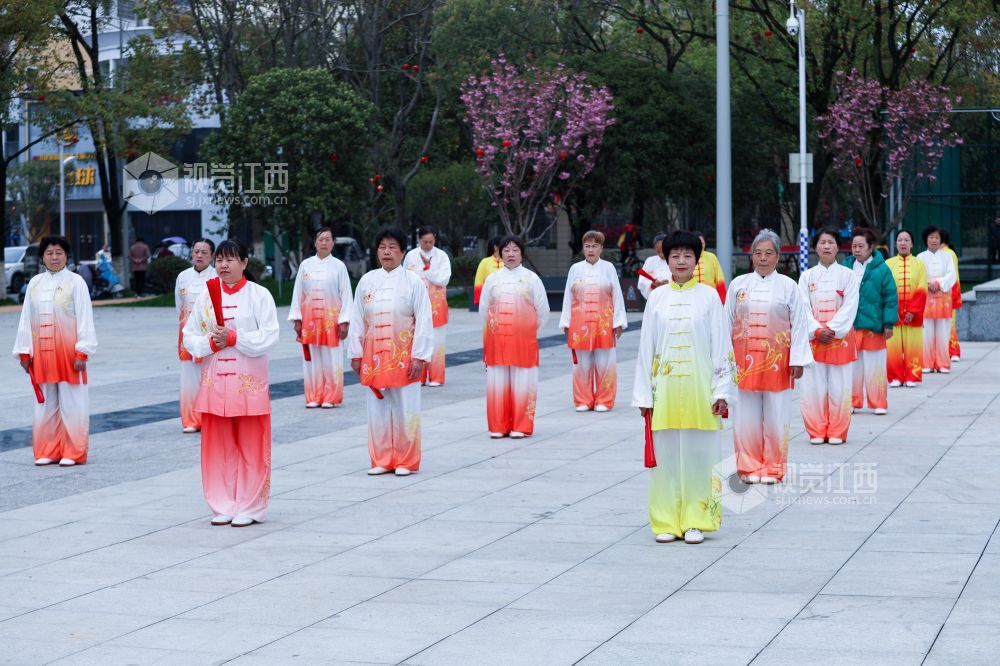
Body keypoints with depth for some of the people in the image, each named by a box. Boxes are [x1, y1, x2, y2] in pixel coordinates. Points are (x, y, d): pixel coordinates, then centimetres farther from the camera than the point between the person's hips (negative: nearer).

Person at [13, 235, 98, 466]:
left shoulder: (75, 282, -3)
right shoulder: (35, 283, 9)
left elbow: (85, 318, -7)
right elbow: (26, 319, 11)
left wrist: (82, 352, -13)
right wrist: (24, 352, 7)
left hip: (68, 350, -4)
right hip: (42, 352, 4)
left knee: (71, 402, 0)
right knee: (46, 403, 8)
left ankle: (73, 452, 5)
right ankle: (48, 450, 15)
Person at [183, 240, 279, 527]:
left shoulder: (259, 295, -2)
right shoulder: (206, 295, 8)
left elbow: (269, 336, -9)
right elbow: (190, 336, 8)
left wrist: (234, 337, -18)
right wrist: (211, 342, -11)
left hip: (249, 379, -3)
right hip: (214, 379, 4)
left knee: (250, 444, 1)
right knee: (218, 445, 6)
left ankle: (249, 508, 8)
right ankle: (224, 506, 15)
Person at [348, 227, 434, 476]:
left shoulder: (413, 282, -3)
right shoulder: (367, 281, 7)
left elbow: (424, 321, -5)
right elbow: (357, 320, 10)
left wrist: (419, 357, -11)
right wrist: (356, 353, 7)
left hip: (403, 355, -3)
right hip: (374, 355, 3)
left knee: (405, 409, 0)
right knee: (377, 408, 6)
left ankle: (406, 462, 10)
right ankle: (381, 460, 16)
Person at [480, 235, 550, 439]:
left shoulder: (531, 279, 2)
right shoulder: (492, 279, 8)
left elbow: (543, 310, 5)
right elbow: (483, 309, 14)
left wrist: (528, 331, 8)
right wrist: (494, 331, 12)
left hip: (524, 339, -2)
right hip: (496, 339, 2)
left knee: (522, 383, -2)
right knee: (497, 382, 1)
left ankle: (520, 427, 4)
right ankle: (498, 426, 8)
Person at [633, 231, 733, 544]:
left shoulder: (709, 296, 1)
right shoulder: (657, 298, 6)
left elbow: (722, 346, 0)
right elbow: (646, 348, 7)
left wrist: (721, 391, -5)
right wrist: (644, 394, 4)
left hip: (699, 389, -2)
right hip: (665, 388, 2)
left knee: (699, 454, 2)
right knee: (666, 455, 4)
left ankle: (696, 521, 10)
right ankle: (667, 522, 12)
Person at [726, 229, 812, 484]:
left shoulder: (788, 286, 1)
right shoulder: (738, 284, 6)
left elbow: (799, 325, 0)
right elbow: (728, 323, 9)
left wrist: (797, 360, -5)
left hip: (777, 360, -2)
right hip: (745, 360, 2)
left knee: (776, 416, 1)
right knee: (747, 416, 3)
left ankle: (772, 468, 12)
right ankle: (750, 467, 14)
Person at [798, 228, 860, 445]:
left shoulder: (848, 275, 4)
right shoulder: (807, 276, 7)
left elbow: (850, 307, -4)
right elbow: (803, 308, 0)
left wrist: (833, 329, -14)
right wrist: (818, 330, -13)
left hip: (840, 336, -1)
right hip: (814, 336, 1)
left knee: (839, 386, -1)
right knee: (814, 385, -1)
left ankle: (837, 432, 7)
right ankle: (817, 432, 9)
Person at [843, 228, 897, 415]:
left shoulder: (881, 269, -4)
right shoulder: (846, 266, 6)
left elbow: (890, 298, -4)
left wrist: (888, 324, -7)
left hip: (872, 326, -3)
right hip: (849, 326, 3)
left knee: (874, 367, 2)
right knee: (851, 366, 8)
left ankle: (878, 404, 12)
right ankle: (852, 402, 18)